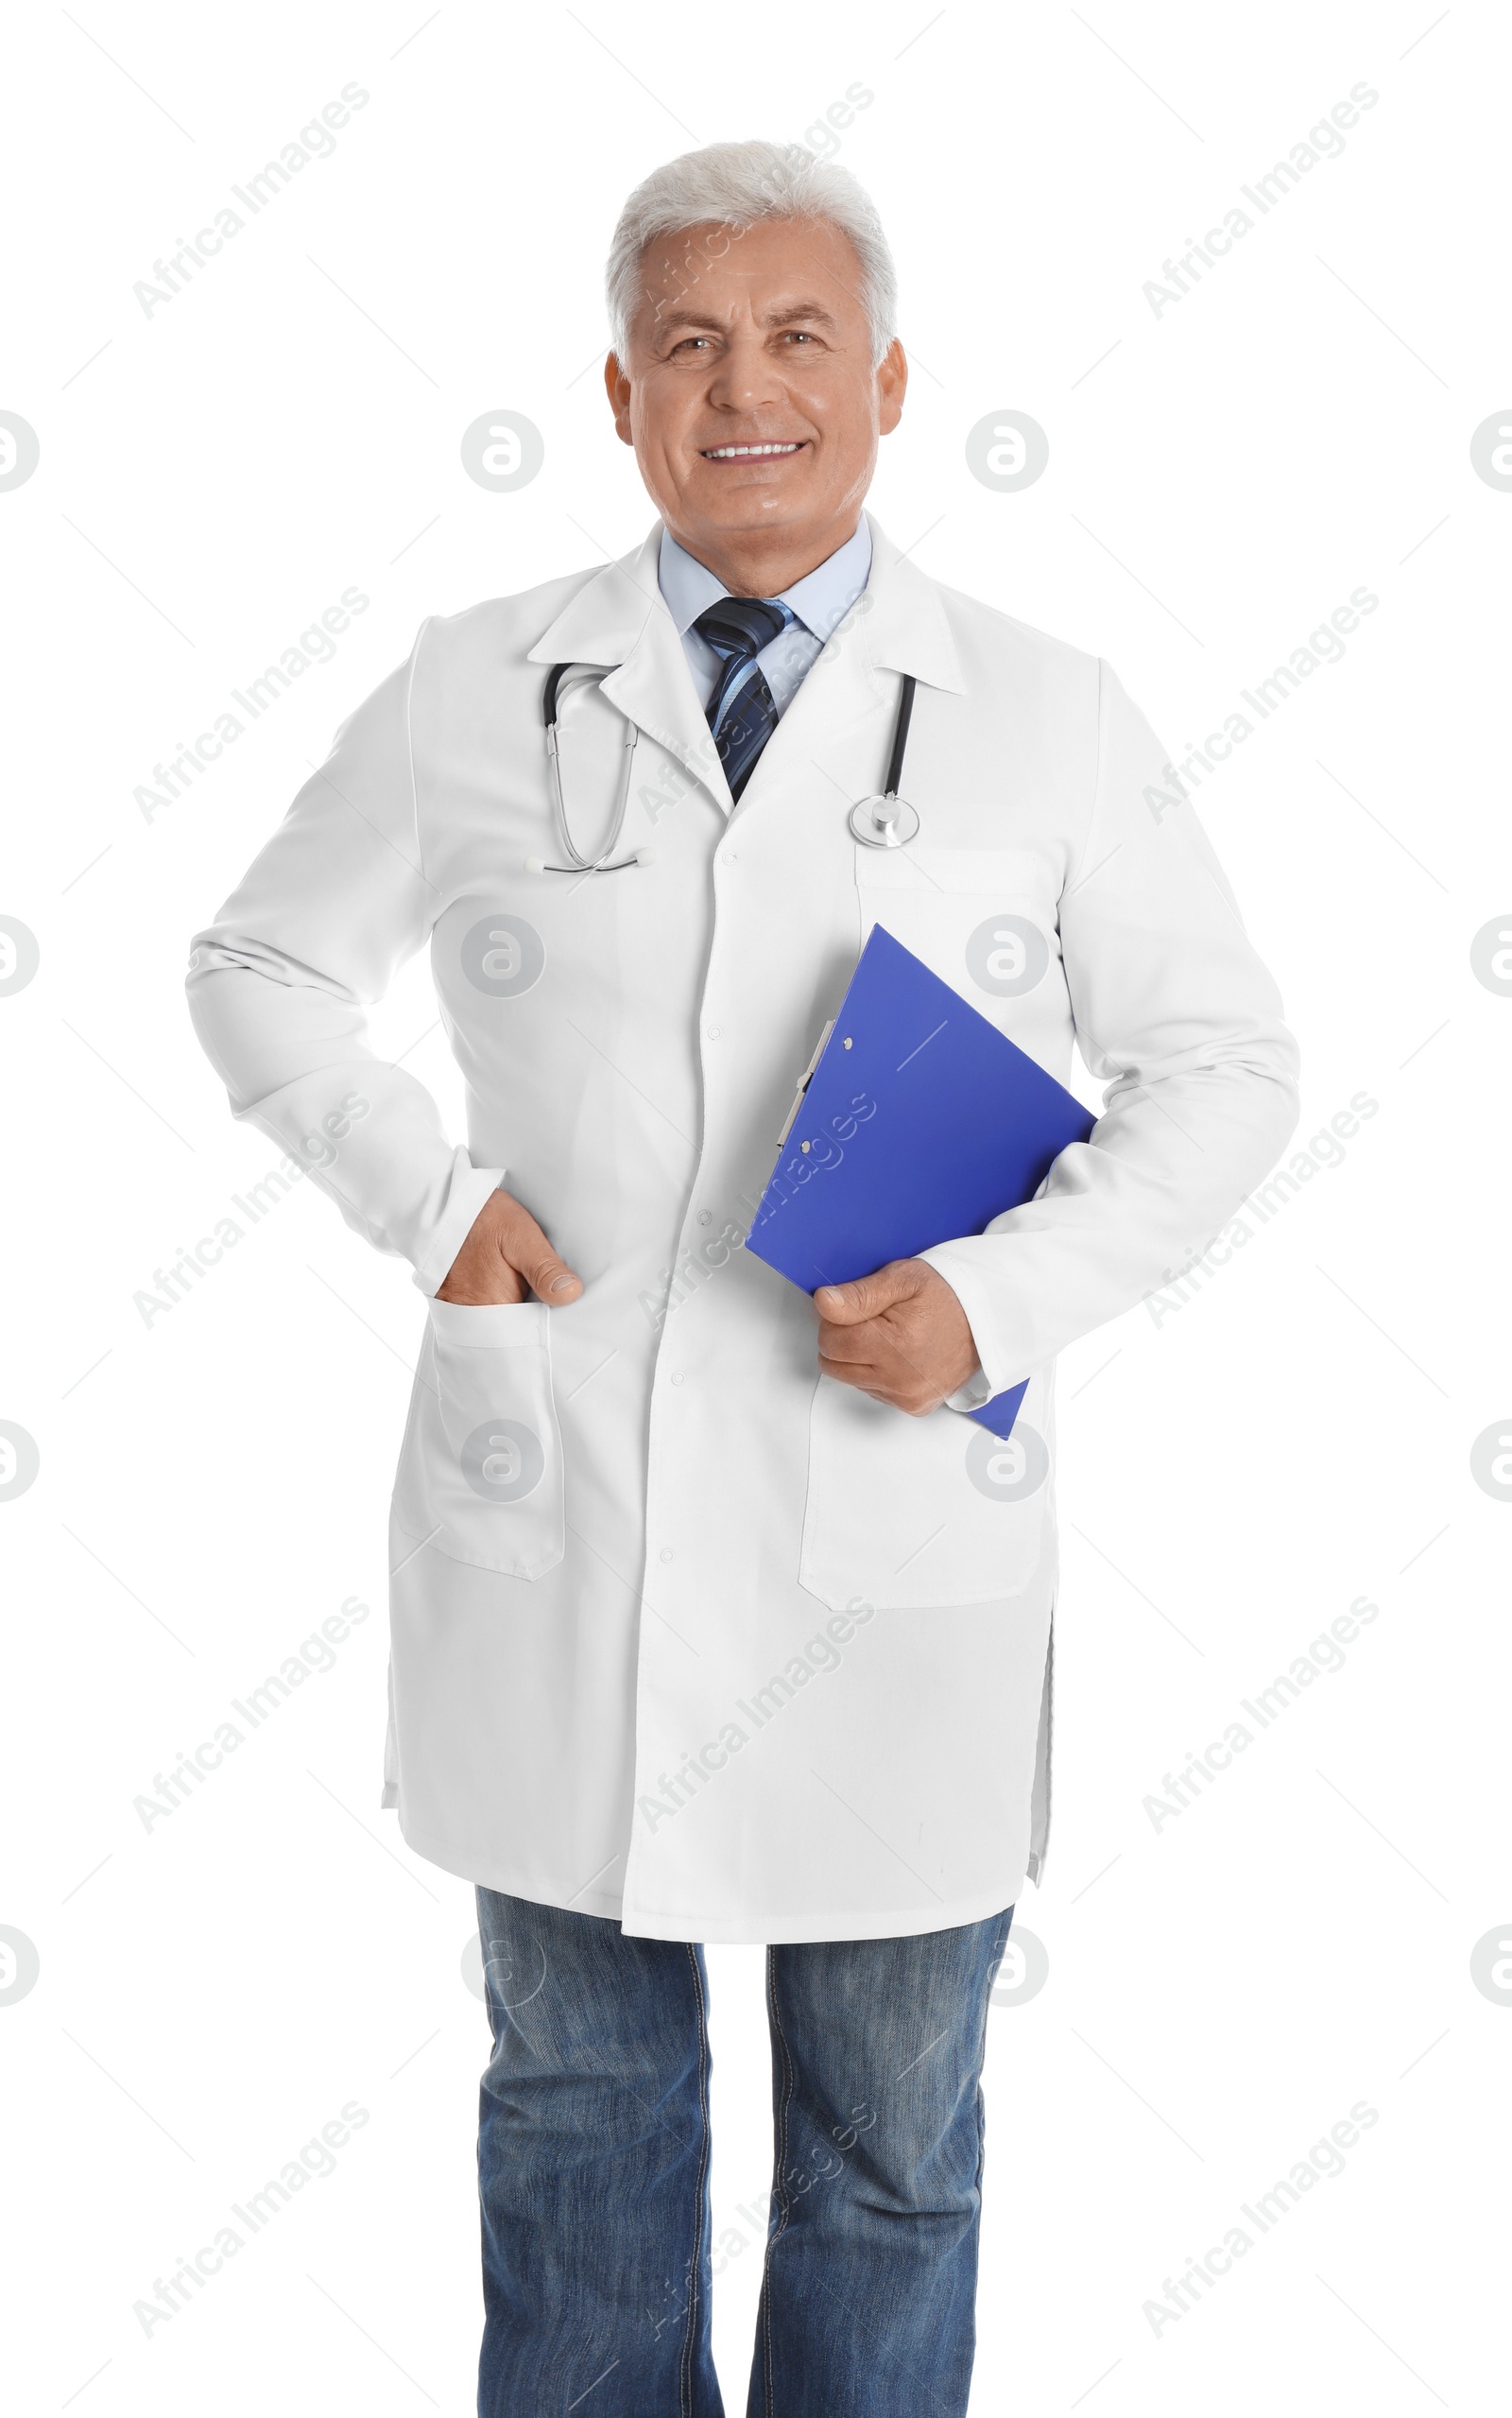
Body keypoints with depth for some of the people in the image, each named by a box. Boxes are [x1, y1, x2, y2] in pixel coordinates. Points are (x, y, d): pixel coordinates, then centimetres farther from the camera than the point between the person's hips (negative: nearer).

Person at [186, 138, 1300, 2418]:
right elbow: (261, 970, 13)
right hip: (546, 1523, 1)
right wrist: (425, 1197, -4)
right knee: (577, 2091, 20)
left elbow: (1225, 1064, 5)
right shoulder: (474, 691, 2)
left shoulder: (1049, 719, -1)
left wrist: (1006, 1293, -11)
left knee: (893, 2144, 17)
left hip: (897, 1537, -1)